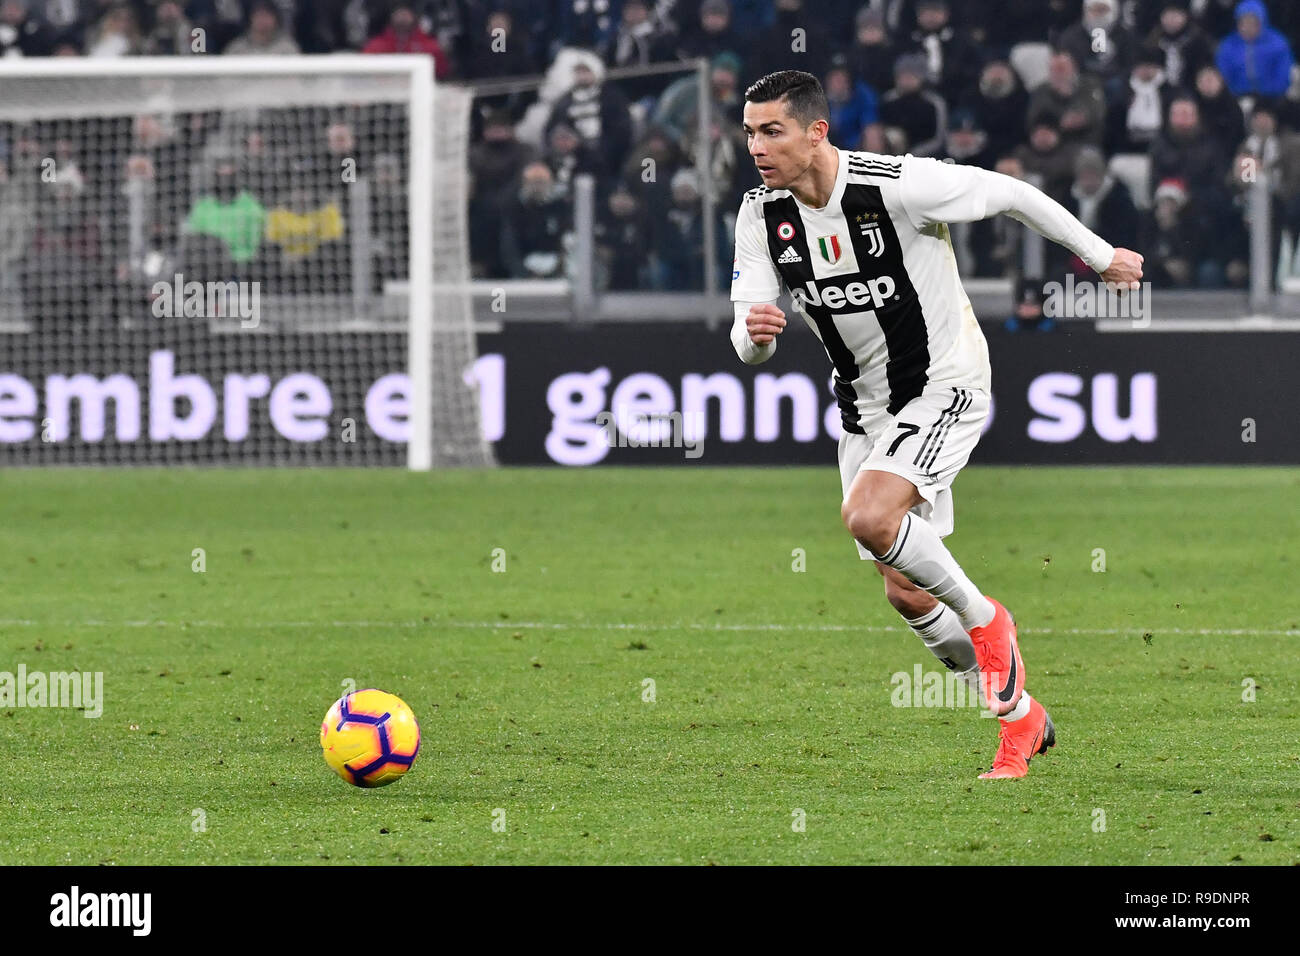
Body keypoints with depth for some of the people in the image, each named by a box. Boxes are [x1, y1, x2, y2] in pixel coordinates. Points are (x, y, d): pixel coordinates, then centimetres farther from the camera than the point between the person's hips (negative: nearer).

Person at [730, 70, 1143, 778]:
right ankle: (1020, 718, 27)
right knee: (905, 593, 7)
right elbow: (748, 344, -7)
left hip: (945, 386, -6)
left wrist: (1100, 255, 1)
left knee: (868, 516, -30)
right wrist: (753, 334, -33)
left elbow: (1008, 194, -11)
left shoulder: (898, 187, -24)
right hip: (865, 406, 6)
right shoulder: (761, 215, -8)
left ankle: (983, 621, -5)